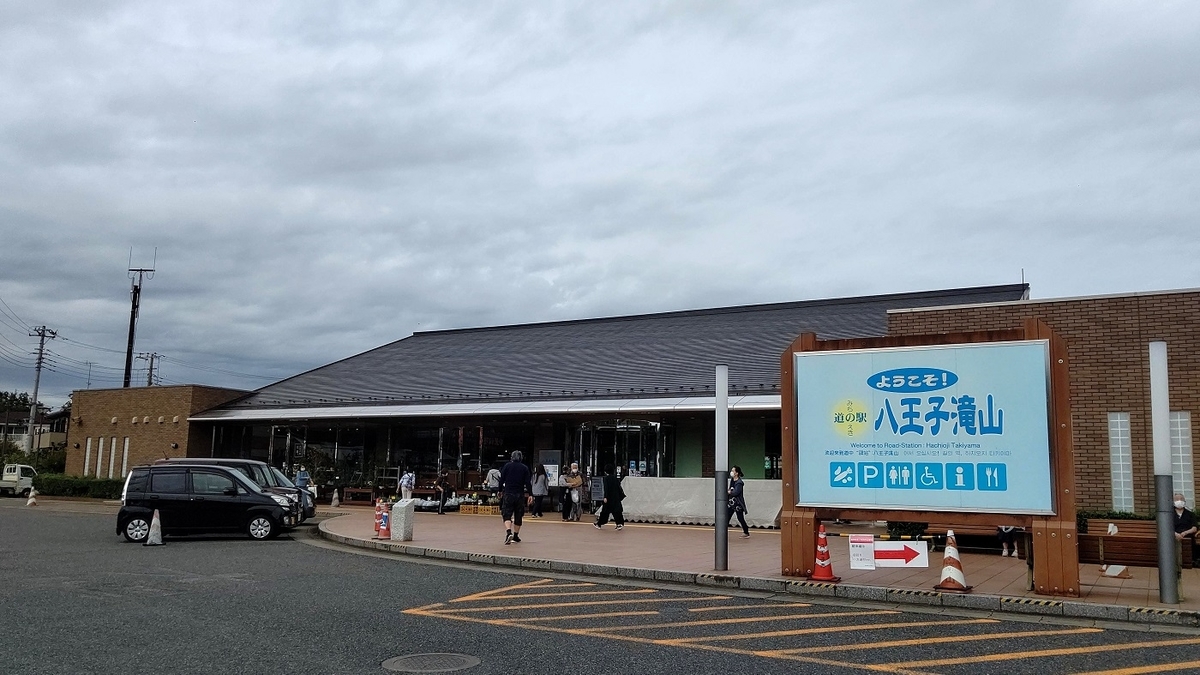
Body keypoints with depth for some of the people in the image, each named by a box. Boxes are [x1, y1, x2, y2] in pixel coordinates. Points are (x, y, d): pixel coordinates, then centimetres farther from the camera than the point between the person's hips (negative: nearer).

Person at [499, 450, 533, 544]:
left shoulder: (507, 466, 2)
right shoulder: (525, 468, 4)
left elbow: (501, 480, 2)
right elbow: (527, 483, -3)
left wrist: (500, 491, 13)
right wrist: (530, 495, -3)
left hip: (508, 494, -1)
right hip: (520, 495, 1)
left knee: (507, 515, -2)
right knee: (518, 516, 12)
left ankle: (508, 532, -25)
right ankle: (515, 536, 18)